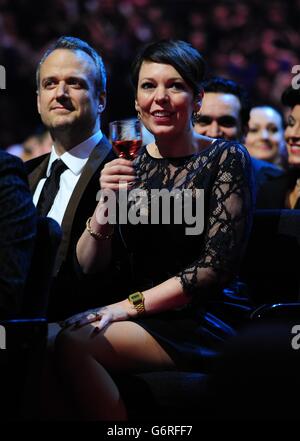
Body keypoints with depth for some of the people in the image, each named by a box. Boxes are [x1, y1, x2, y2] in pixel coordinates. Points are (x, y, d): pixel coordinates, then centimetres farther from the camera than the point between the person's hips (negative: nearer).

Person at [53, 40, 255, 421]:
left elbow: (218, 265, -10)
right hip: (140, 319, 4)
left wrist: (131, 304, -15)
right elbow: (89, 266, 6)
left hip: (200, 319, -4)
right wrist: (105, 205, -14)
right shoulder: (128, 163, 9)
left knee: (71, 345, -27)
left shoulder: (226, 159, -3)